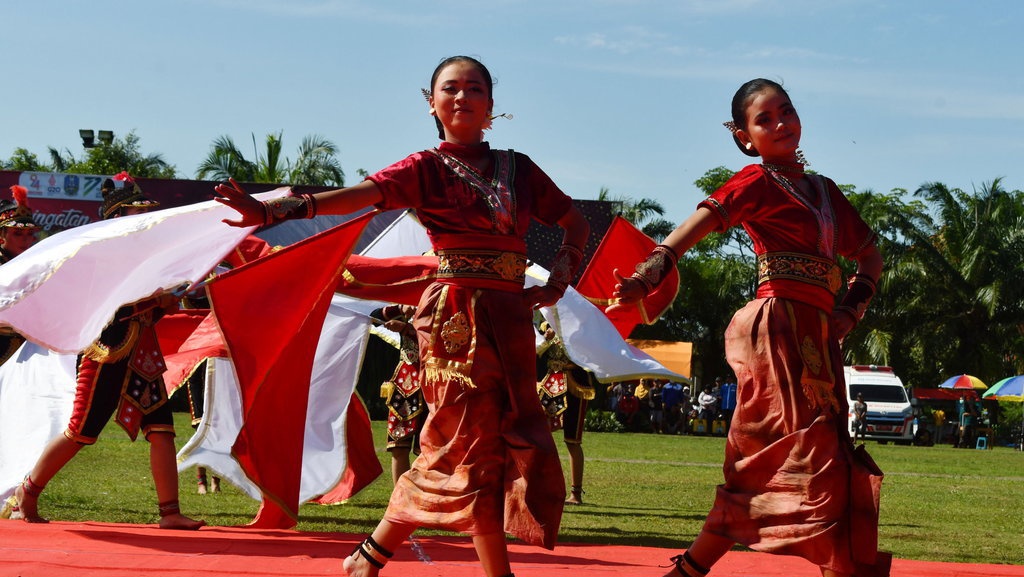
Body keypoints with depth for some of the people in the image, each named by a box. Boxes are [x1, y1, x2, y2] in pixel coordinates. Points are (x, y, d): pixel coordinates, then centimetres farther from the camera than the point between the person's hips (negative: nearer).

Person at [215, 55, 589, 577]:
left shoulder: (517, 169, 14)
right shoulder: (428, 168, 0)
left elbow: (575, 221, 25)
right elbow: (357, 195, -15)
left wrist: (558, 282, 8)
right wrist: (272, 210, -30)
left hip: (510, 320, 5)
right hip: (457, 317, -5)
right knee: (478, 446, -7)